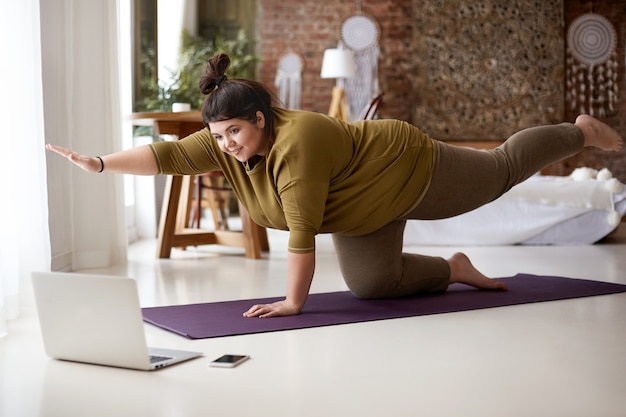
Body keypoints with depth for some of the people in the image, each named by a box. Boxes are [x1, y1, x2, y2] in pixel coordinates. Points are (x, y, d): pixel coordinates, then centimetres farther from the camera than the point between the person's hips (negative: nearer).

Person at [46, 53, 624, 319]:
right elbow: (168, 155, -19)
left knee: (503, 171, 14)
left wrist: (293, 302, -31)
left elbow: (303, 233, -37)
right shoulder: (229, 143, -17)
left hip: (412, 171, -7)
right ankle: (453, 270, 24)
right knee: (372, 282, 2)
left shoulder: (298, 144, -39)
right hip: (365, 211, 7)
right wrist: (100, 163, -26)